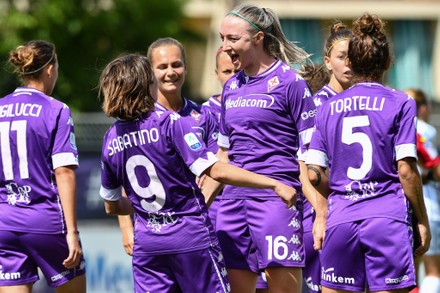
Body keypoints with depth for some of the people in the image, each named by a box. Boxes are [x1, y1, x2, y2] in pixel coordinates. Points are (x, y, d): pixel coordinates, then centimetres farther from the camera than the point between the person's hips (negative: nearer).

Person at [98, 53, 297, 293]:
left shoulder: (110, 140, 4)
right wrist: (274, 184, -15)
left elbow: (111, 206, 15)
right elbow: (216, 171, -19)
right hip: (191, 237, -4)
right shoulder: (172, 123, -12)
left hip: (146, 243, 4)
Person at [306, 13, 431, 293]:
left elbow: (314, 173, 5)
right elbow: (406, 170, -6)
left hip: (340, 219, 3)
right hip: (388, 217, -3)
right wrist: (423, 221, 2)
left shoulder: (329, 107, 9)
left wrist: (321, 215, 18)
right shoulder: (400, 103, 0)